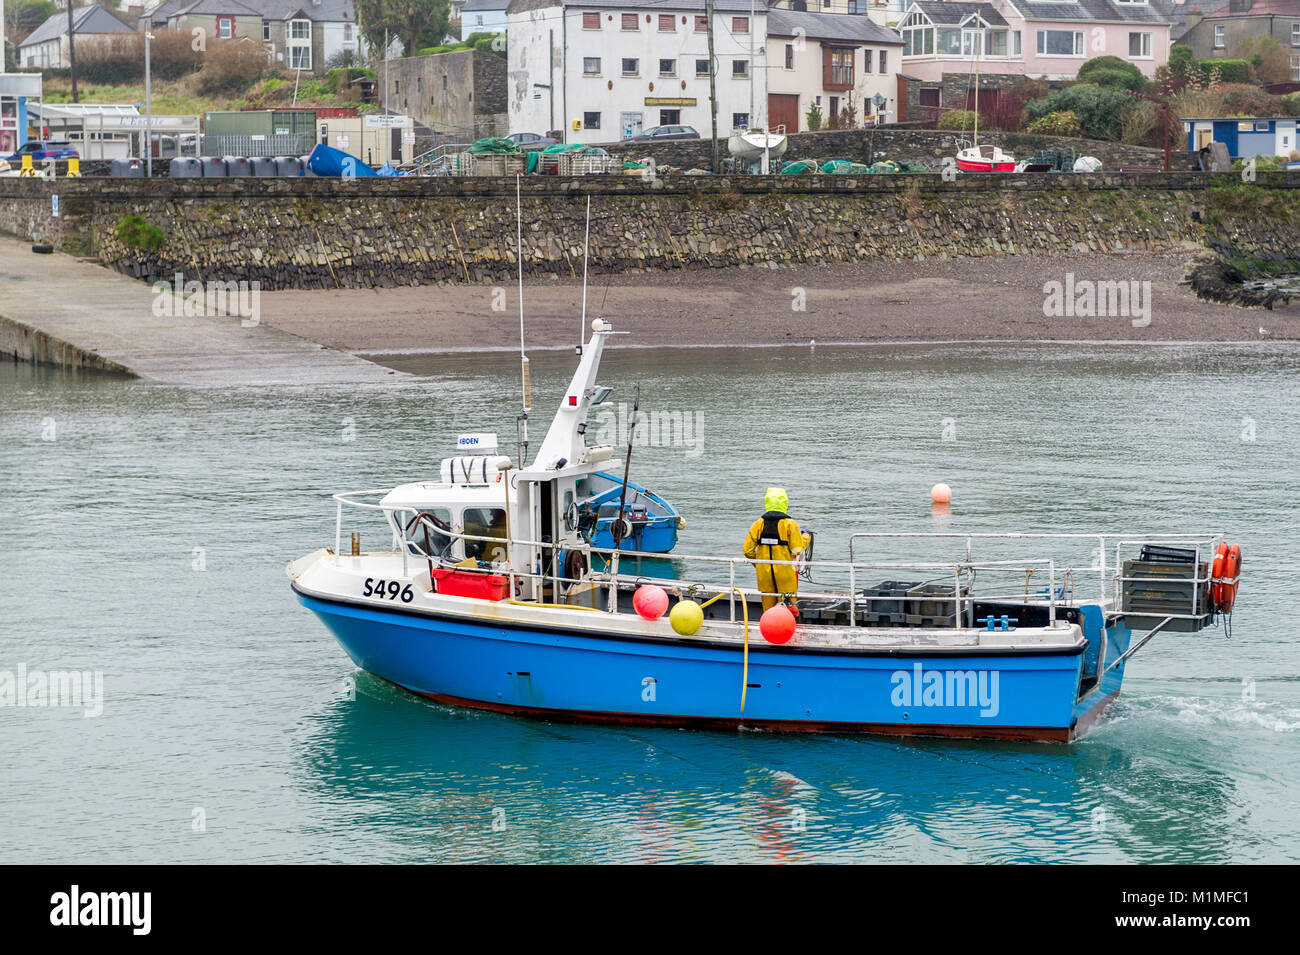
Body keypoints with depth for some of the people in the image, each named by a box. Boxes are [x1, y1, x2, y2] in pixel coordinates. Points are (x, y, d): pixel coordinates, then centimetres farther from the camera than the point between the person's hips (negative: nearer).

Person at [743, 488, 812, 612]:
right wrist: (806, 538, 6)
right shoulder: (790, 524, -9)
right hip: (785, 572, -3)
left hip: (764, 573, 3)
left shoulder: (758, 524, 1)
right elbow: (797, 550, -12)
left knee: (768, 608, 11)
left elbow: (748, 550, 0)